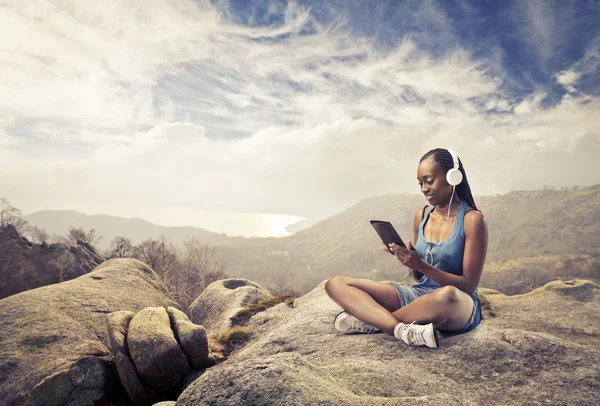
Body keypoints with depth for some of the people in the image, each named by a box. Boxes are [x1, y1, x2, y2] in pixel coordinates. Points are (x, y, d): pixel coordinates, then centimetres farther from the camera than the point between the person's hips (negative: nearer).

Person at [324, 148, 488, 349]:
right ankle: (402, 329, -29)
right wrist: (410, 261, -10)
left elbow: (468, 286, -12)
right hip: (419, 295, 5)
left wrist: (421, 265, -24)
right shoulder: (421, 215, 7)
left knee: (448, 295, -45)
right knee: (336, 284, -9)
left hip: (460, 308, -5)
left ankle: (373, 319, -21)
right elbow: (420, 277, 12)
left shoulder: (472, 219, -9)